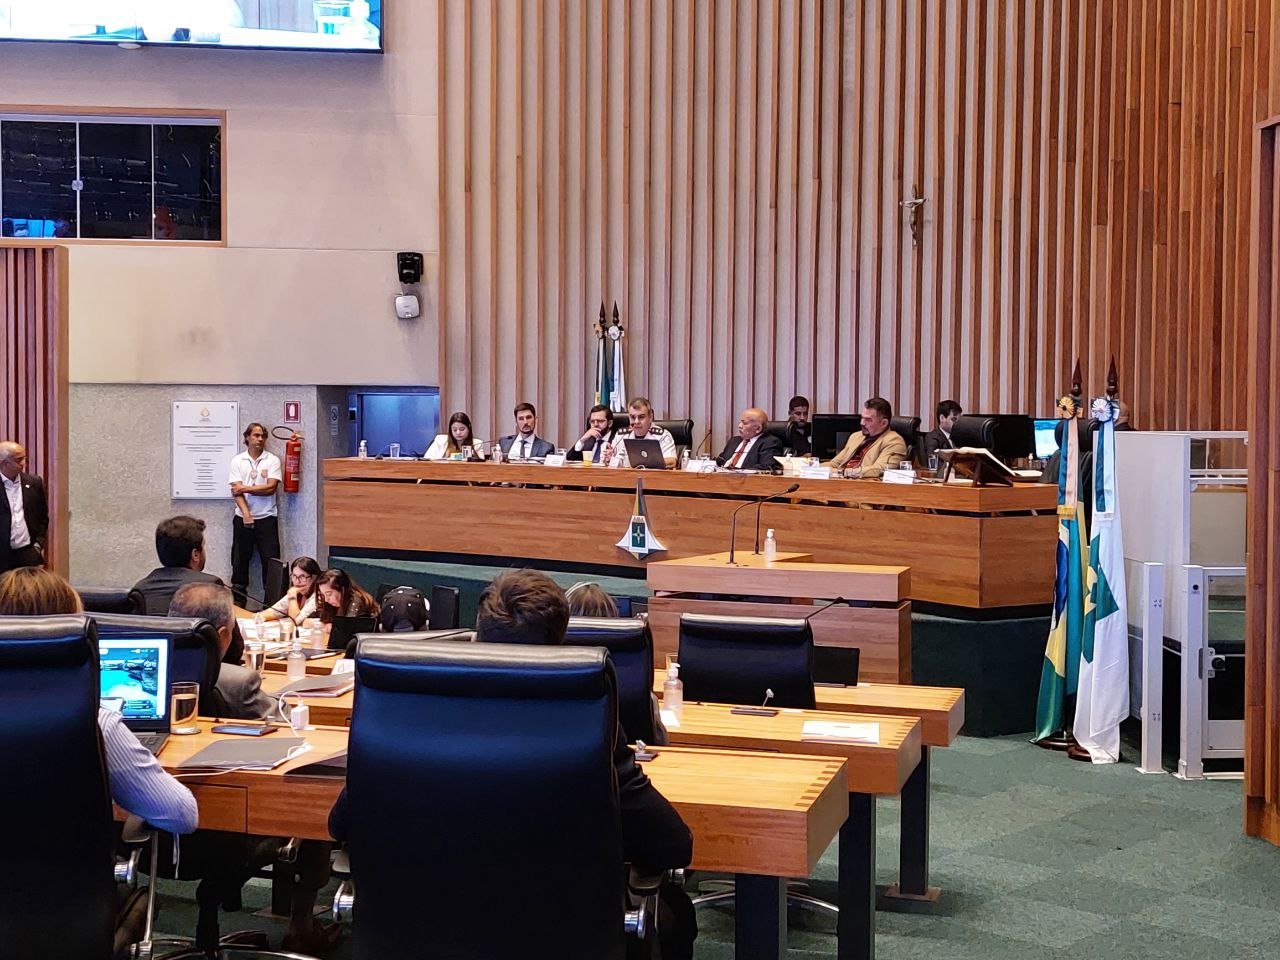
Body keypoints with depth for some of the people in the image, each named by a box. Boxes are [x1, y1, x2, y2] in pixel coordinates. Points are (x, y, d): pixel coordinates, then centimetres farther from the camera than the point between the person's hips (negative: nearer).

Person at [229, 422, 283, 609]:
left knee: (271, 561, -3)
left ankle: (272, 604, 1)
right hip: (243, 518, 1)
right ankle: (238, 601, 15)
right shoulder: (237, 460, 3)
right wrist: (246, 514, -16)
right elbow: (236, 491, -5)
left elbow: (270, 488, -10)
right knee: (240, 560, 7)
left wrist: (245, 488, -9)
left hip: (267, 518, -1)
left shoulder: (272, 460, 1)